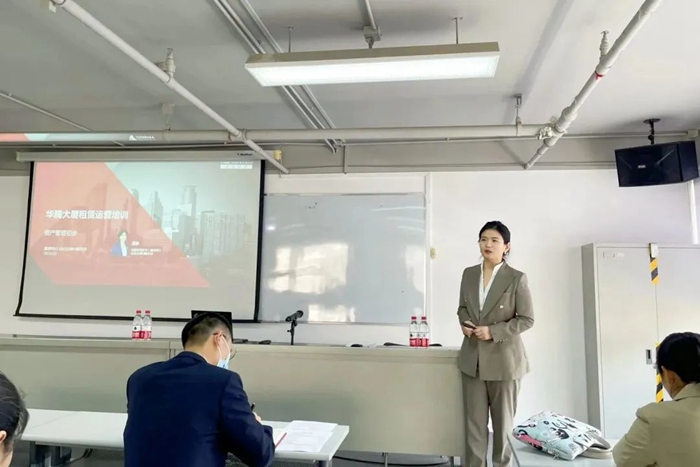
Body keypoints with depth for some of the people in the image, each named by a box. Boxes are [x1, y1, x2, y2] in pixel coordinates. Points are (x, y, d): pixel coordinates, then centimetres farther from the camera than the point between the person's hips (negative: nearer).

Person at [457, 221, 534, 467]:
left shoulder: (517, 278, -9)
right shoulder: (469, 274, 5)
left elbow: (527, 319, -8)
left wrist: (494, 331, -18)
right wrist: (464, 323, -5)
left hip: (504, 359, -3)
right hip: (472, 358, 4)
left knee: (503, 421, 11)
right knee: (474, 421, 7)